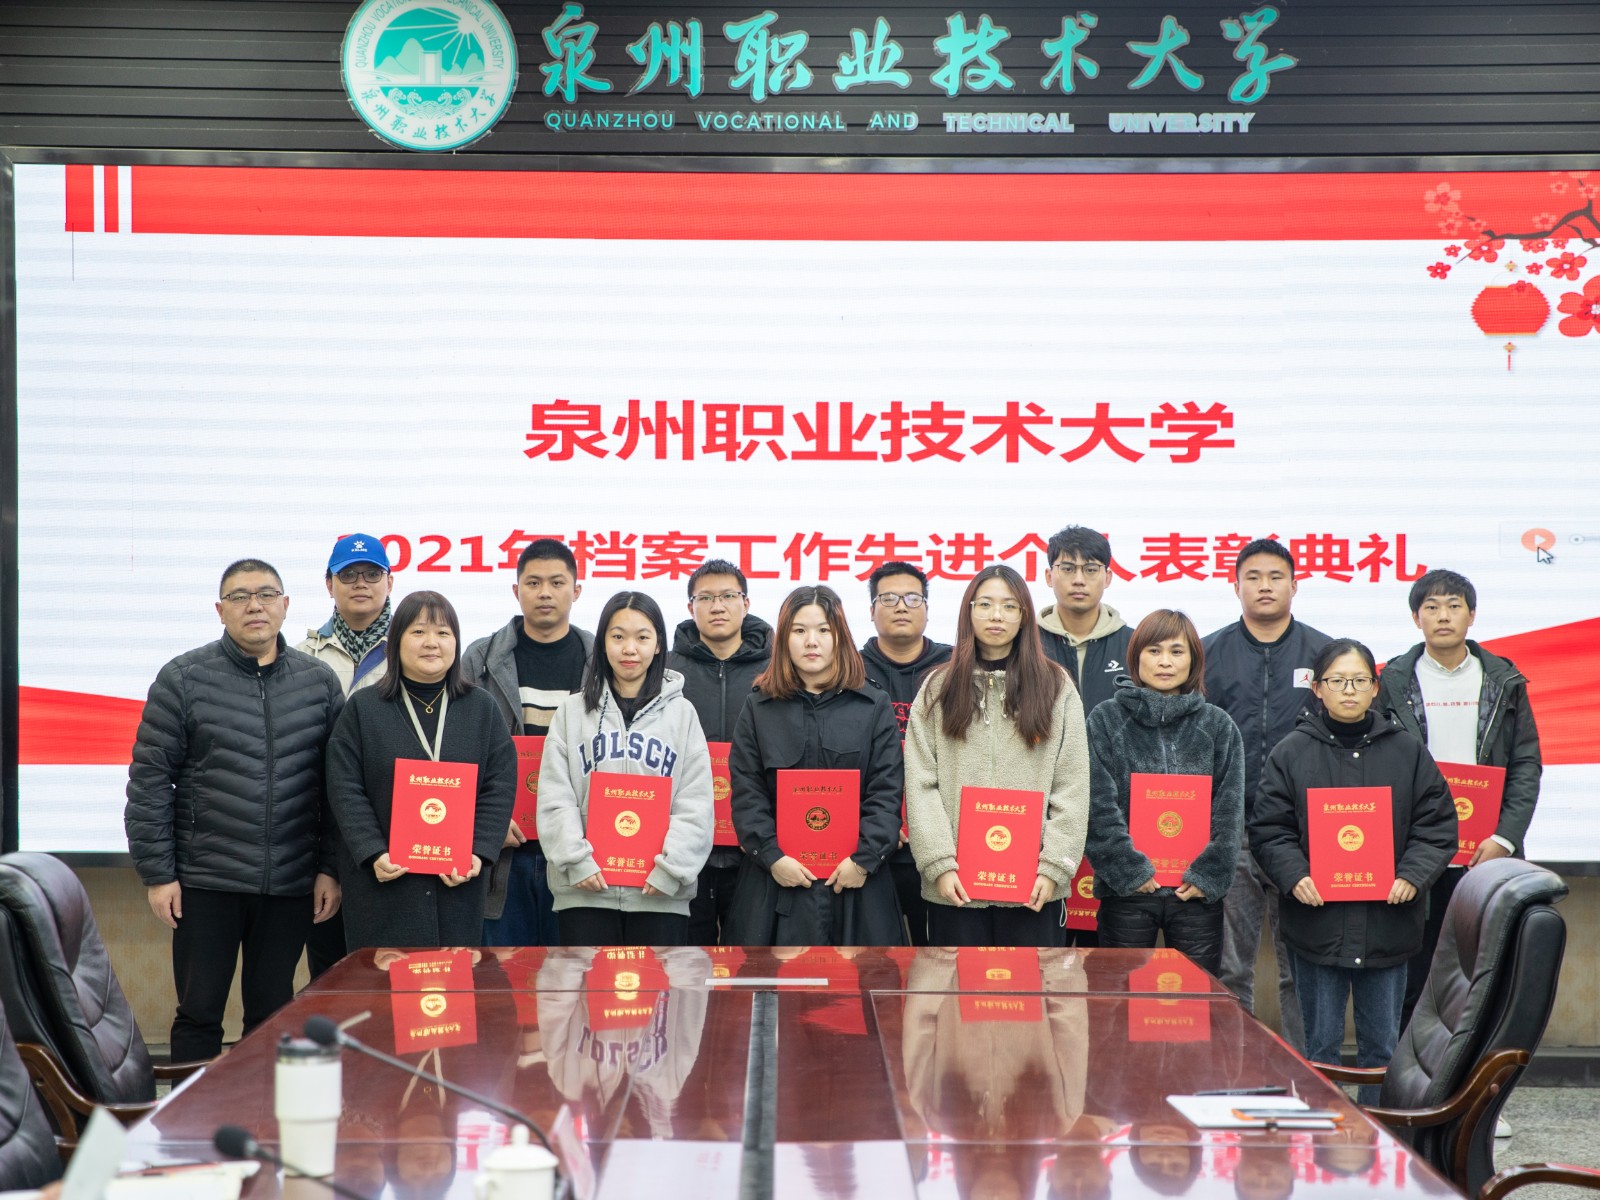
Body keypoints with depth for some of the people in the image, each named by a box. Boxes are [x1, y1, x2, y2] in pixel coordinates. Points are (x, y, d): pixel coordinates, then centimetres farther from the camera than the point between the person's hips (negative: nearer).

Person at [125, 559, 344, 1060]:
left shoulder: (320, 682, 5)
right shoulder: (183, 679, -2)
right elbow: (149, 779, -2)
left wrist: (330, 868, 2)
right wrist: (157, 873, -6)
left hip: (291, 886, 2)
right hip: (205, 883, -2)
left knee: (273, 1014, 11)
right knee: (199, 1013, 4)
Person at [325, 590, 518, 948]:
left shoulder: (481, 708, 10)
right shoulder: (363, 708, 5)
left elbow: (501, 788, 4)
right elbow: (345, 791, -1)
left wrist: (478, 854, -9)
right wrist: (373, 854, -14)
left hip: (459, 884, 2)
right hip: (384, 881, -1)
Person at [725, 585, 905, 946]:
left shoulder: (875, 708, 8)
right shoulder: (759, 709, 10)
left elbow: (886, 794, 1)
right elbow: (746, 794, 2)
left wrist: (864, 858, -12)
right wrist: (772, 856, -11)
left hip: (855, 879, 0)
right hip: (777, 881, 0)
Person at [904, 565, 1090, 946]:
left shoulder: (1056, 687, 7)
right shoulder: (939, 689, 9)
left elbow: (1072, 789, 3)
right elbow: (920, 785, 2)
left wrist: (1053, 867, -7)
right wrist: (939, 864, -9)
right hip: (955, 885, 1)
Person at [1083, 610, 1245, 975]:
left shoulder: (1219, 726, 8)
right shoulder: (1106, 720, 3)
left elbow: (1230, 810, 3)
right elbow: (1098, 806, -5)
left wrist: (1208, 875, -7)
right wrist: (1129, 869, -12)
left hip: (1197, 892, 1)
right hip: (1126, 891, -1)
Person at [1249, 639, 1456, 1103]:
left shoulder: (1407, 752, 6)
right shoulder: (1290, 753, 2)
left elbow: (1437, 824, 5)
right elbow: (1268, 828, -1)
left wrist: (1412, 875, -11)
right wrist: (1294, 876, -17)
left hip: (1387, 921, 1)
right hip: (1316, 921, -1)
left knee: (1382, 1043, 9)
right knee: (1321, 1043, 6)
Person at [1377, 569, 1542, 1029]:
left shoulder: (1504, 682, 8)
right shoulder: (1394, 681, 6)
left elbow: (1526, 765, 5)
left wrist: (1504, 837, -7)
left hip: (1484, 853, 1)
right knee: (1413, 973, 1)